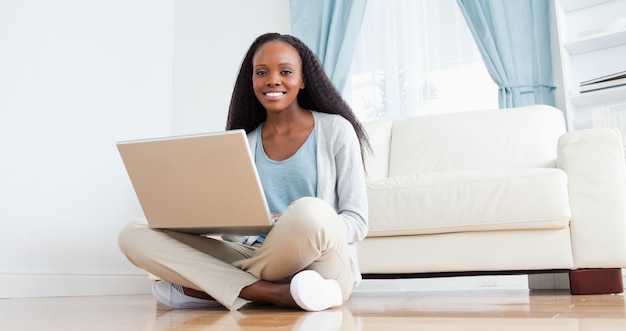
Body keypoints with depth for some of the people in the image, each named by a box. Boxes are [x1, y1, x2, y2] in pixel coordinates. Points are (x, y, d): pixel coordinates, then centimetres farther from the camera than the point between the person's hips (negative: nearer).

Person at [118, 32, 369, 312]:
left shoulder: (335, 130, 2)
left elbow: (357, 222, -2)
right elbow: (234, 227, 10)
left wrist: (296, 225, -20)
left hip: (319, 269, -3)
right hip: (258, 262, 4)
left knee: (308, 211, -39)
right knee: (135, 235, -11)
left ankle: (208, 287, -14)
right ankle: (278, 294, -21)